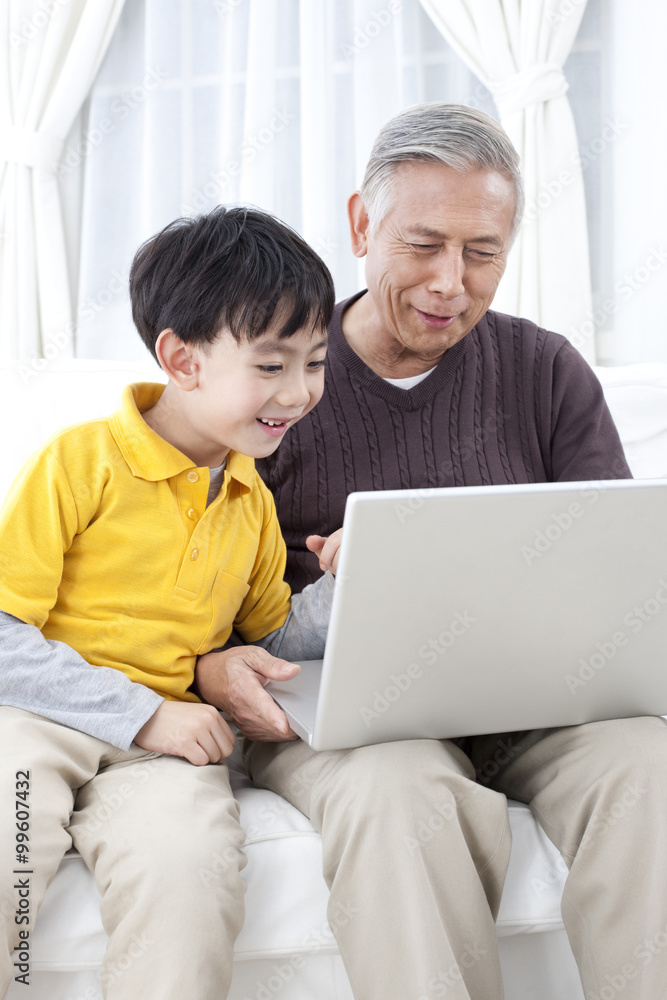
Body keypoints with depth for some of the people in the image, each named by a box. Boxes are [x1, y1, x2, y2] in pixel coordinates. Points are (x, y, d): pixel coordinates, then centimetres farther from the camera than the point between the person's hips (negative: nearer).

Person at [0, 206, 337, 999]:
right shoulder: (81, 459, -5)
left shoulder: (251, 500, 14)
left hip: (162, 739, 4)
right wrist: (141, 714, -15)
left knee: (189, 864, -29)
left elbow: (269, 634, 25)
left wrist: (346, 585, 5)